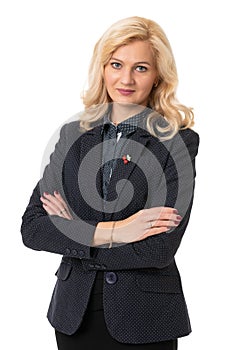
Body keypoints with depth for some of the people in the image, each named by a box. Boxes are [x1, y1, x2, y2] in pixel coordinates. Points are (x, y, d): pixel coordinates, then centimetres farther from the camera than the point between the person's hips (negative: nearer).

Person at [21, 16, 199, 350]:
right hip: (75, 313, 3)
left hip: (144, 322, -3)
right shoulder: (73, 134, 3)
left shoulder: (179, 142, -9)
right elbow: (31, 228, -5)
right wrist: (111, 232, -17)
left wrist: (73, 234, -10)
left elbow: (159, 249, -17)